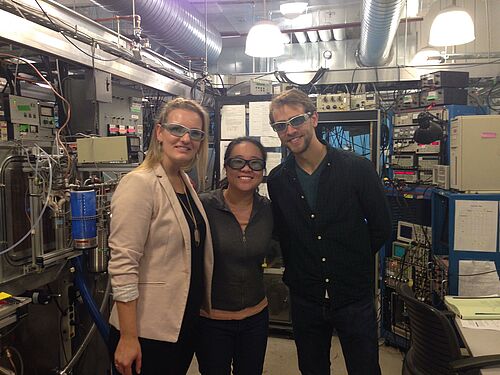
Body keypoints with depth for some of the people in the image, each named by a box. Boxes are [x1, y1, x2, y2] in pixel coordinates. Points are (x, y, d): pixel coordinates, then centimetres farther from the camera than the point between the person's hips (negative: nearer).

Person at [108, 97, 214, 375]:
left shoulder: (185, 182, 7)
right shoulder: (139, 184, -18)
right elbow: (123, 265, -21)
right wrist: (128, 339, -20)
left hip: (186, 322, 8)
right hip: (147, 331, -8)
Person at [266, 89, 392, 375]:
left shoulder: (358, 168, -11)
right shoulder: (277, 180, -3)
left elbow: (381, 228, -3)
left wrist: (353, 262, 1)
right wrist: (296, 271, 3)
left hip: (355, 298, -2)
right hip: (305, 299, 3)